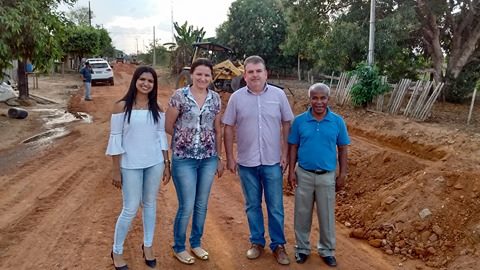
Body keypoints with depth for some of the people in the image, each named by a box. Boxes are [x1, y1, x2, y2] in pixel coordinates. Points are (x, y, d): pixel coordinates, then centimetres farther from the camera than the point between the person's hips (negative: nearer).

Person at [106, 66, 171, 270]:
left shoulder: (157, 108, 3)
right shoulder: (122, 106, -7)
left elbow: (162, 136, 8)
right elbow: (115, 139, -7)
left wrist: (166, 164, 6)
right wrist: (116, 170, -8)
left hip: (155, 163, 4)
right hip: (131, 165, -3)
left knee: (150, 204, 14)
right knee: (130, 209, 2)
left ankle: (147, 246, 32)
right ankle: (116, 251, 24)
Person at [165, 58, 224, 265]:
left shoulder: (215, 98, 3)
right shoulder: (179, 96, -9)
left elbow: (218, 130, 10)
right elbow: (168, 127, -3)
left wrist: (219, 158, 11)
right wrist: (184, 138, 5)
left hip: (208, 159, 4)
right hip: (184, 159, -4)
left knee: (202, 205, 14)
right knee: (187, 206, 2)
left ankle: (196, 243, 34)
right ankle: (178, 247, 24)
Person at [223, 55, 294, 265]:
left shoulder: (279, 95, -3)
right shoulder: (236, 97, -3)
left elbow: (286, 125, 3)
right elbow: (228, 128, 2)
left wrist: (285, 154, -1)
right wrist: (229, 157, 0)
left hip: (272, 161, 0)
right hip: (247, 162, 1)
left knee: (275, 206, 8)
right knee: (252, 205, 13)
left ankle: (278, 245, 24)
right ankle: (257, 242, 30)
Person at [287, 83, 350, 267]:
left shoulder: (337, 121, -5)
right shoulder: (299, 121, -5)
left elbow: (343, 149, 1)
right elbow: (293, 147, 1)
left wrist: (343, 174, 0)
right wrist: (291, 171, -4)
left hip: (327, 176, 0)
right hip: (304, 174, 0)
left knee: (327, 215, 11)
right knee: (302, 213, 11)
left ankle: (327, 250, 30)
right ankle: (302, 248, 29)